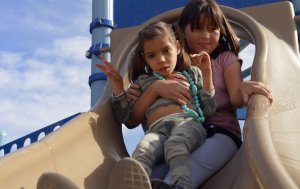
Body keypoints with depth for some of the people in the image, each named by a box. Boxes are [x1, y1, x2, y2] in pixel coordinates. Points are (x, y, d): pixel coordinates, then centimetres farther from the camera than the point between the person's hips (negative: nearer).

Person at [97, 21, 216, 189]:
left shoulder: (192, 73, 28)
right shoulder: (143, 81, 31)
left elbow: (209, 109, 16)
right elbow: (126, 117, 22)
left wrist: (206, 73, 10)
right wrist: (118, 84, 16)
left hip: (188, 123, -1)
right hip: (157, 130, 1)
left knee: (175, 146, -38)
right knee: (141, 154, -35)